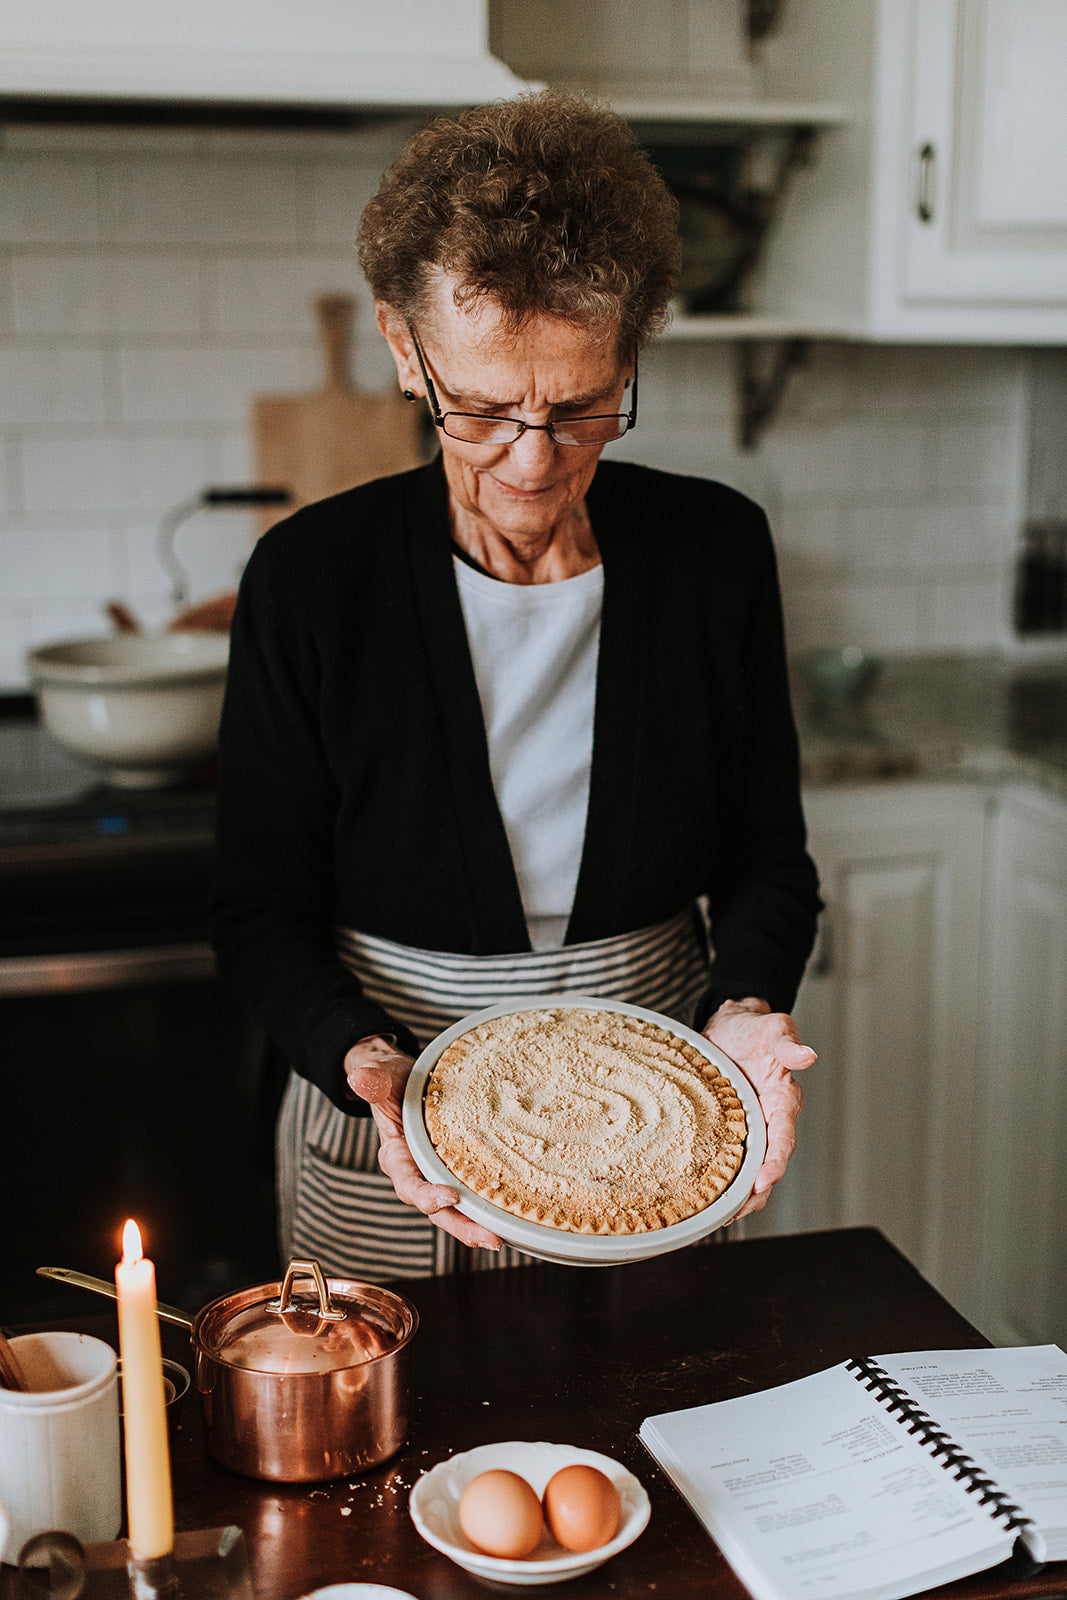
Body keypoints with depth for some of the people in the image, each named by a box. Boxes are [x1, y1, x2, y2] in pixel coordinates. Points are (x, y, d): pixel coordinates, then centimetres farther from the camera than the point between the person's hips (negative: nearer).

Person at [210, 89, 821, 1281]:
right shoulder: (310, 576, -13)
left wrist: (746, 1004, -19)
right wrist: (364, 1059, -26)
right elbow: (262, 912, -8)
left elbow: (766, 858, 1)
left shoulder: (715, 549, -7)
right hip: (388, 1150, -1)